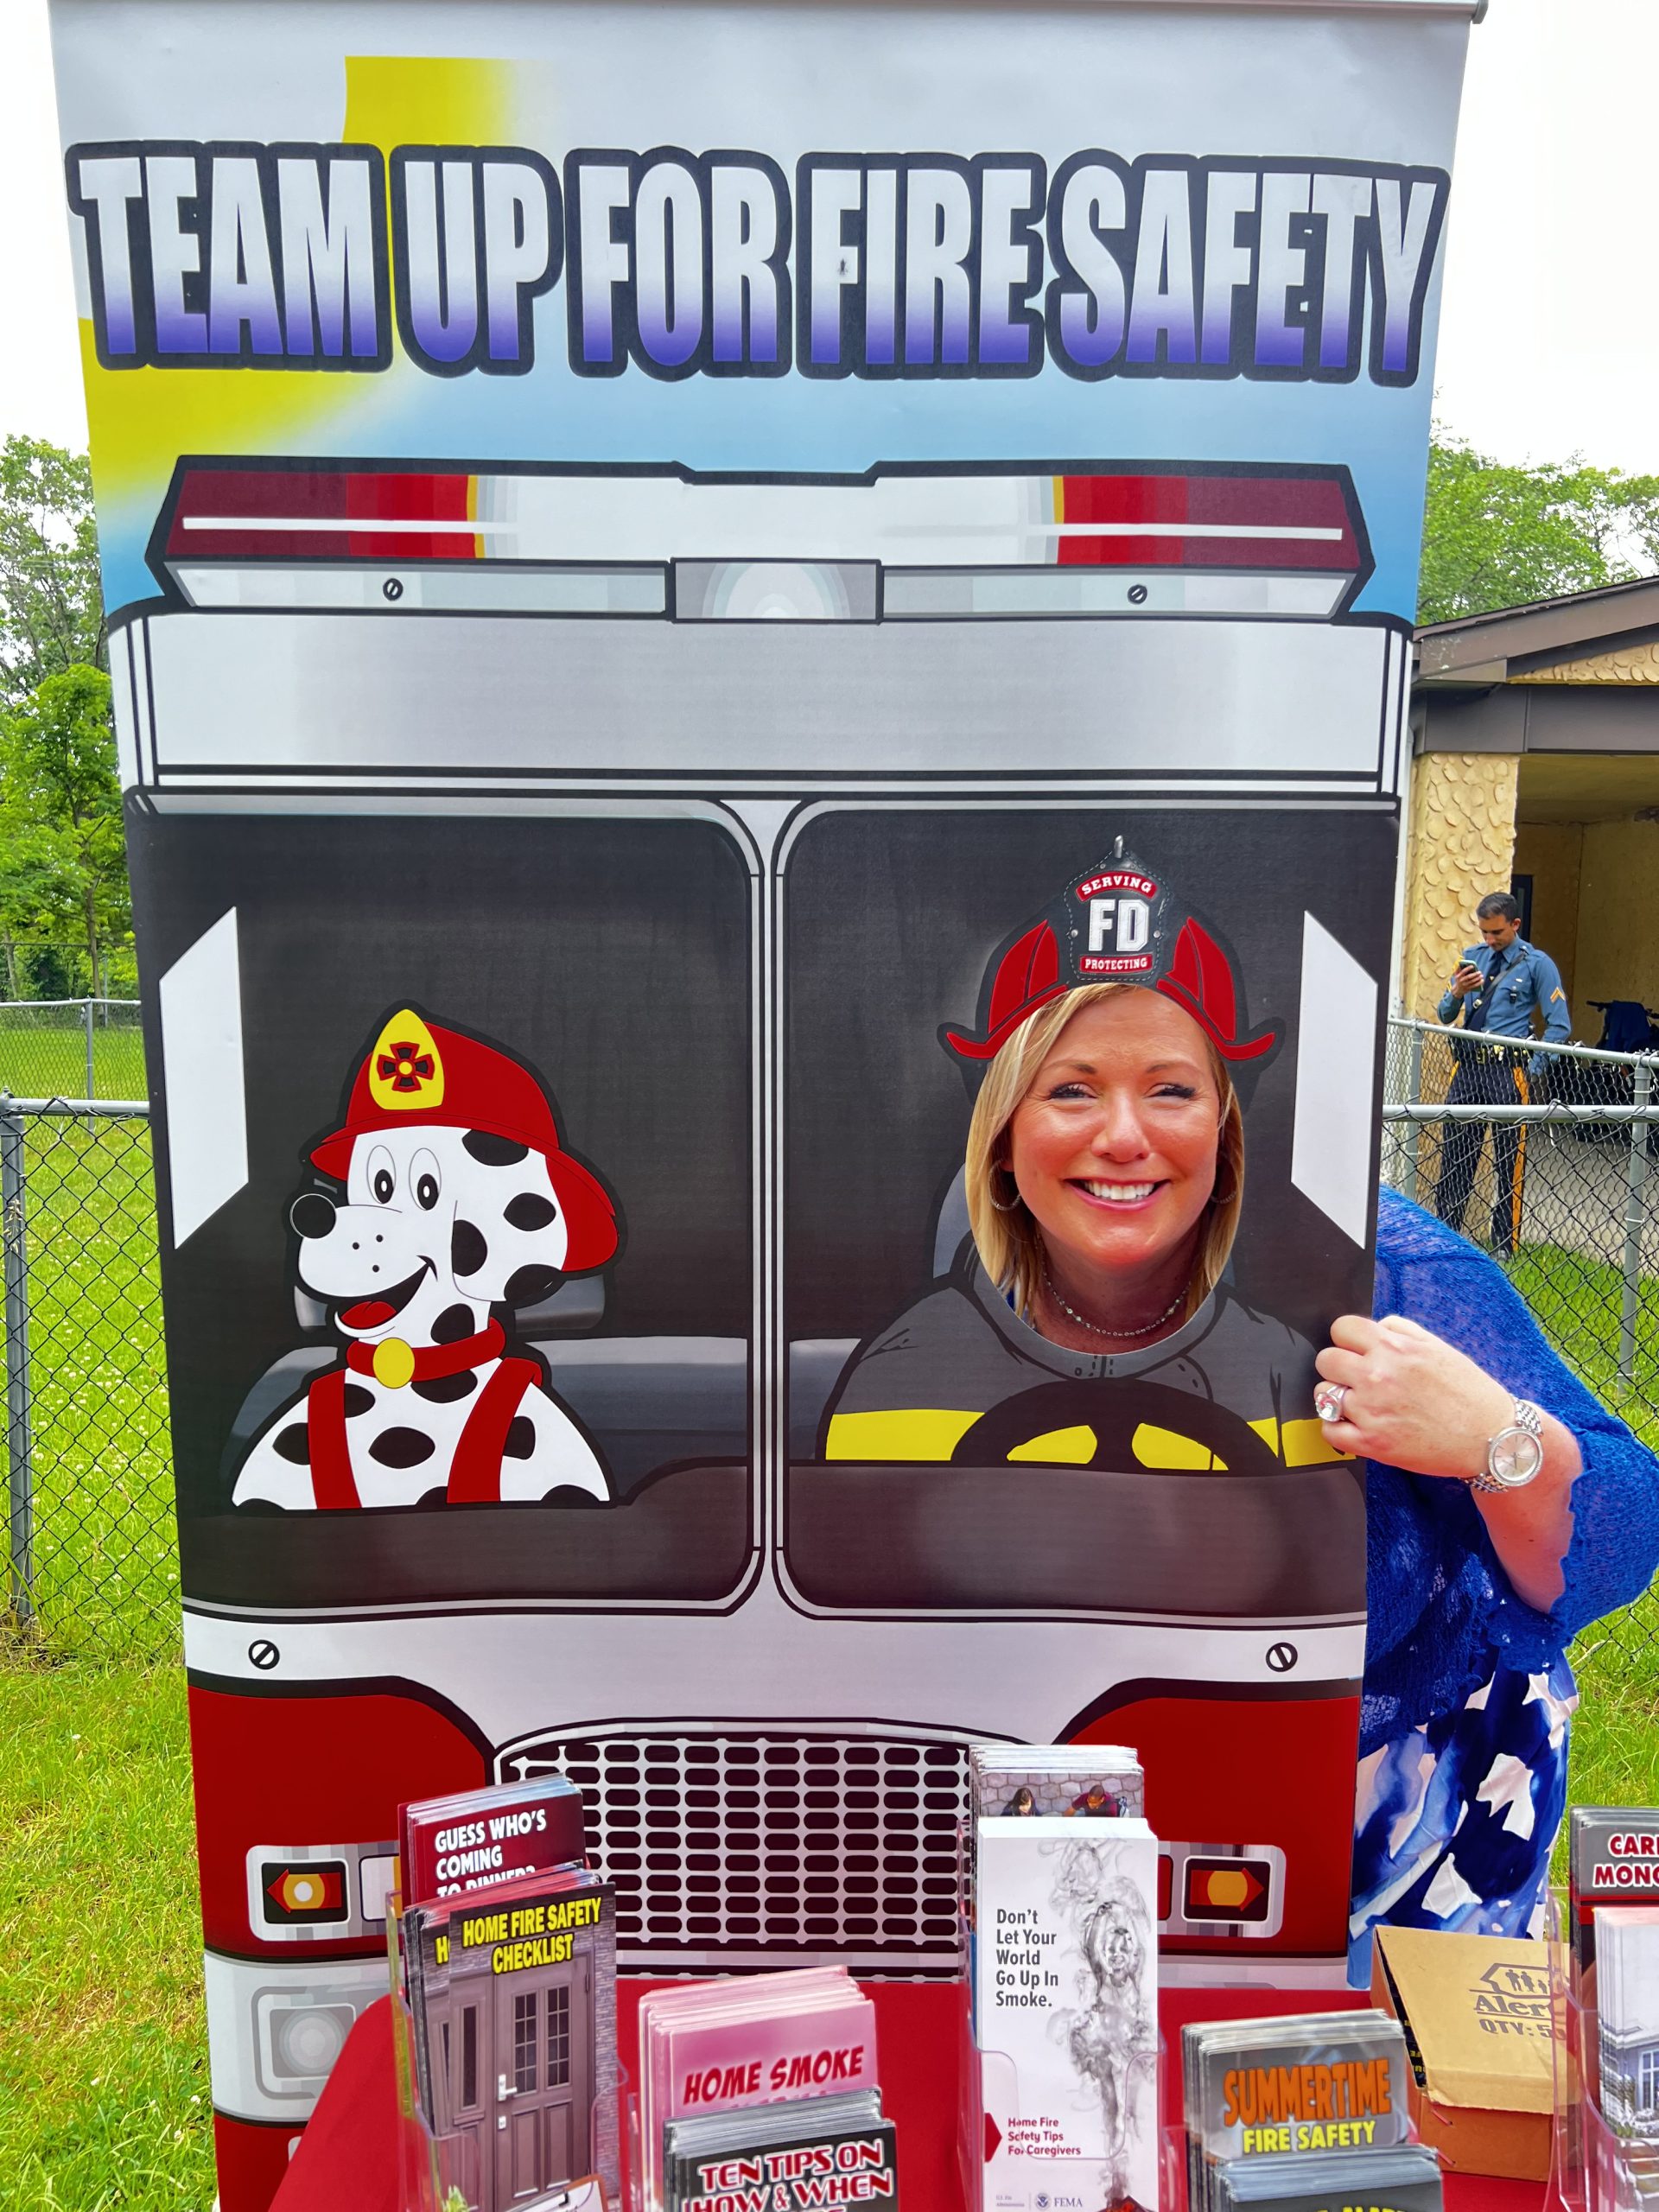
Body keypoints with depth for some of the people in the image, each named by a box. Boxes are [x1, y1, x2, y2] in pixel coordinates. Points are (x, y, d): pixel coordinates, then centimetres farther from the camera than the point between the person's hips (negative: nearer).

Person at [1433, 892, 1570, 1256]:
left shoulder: (1538, 964, -1)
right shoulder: (1472, 957, 11)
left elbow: (1560, 1027, -4)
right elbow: (1445, 1016, 13)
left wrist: (1532, 1072, -10)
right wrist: (1457, 993, -9)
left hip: (1508, 1071, -4)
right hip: (1467, 1067, 4)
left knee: (1510, 1161, 2)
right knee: (1454, 1155, 7)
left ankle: (1504, 1247, 9)